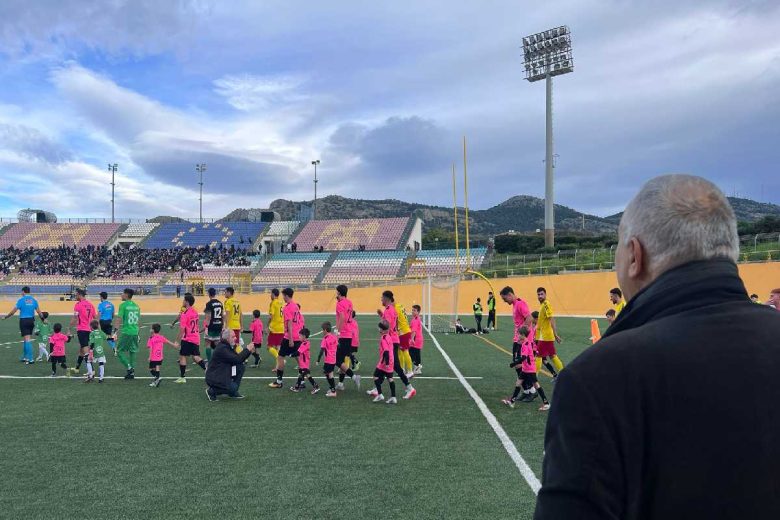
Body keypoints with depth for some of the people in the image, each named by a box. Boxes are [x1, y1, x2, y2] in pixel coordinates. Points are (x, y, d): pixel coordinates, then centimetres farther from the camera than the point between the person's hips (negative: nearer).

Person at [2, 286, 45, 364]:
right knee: (26, 339, 18)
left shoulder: (21, 300, -7)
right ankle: (25, 357, 27)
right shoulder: (34, 300, 6)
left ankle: (30, 359, -9)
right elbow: (39, 312, 4)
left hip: (23, 321, -5)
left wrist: (5, 317, 8)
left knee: (27, 339, -6)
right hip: (31, 320, 5)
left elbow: (13, 311, -6)